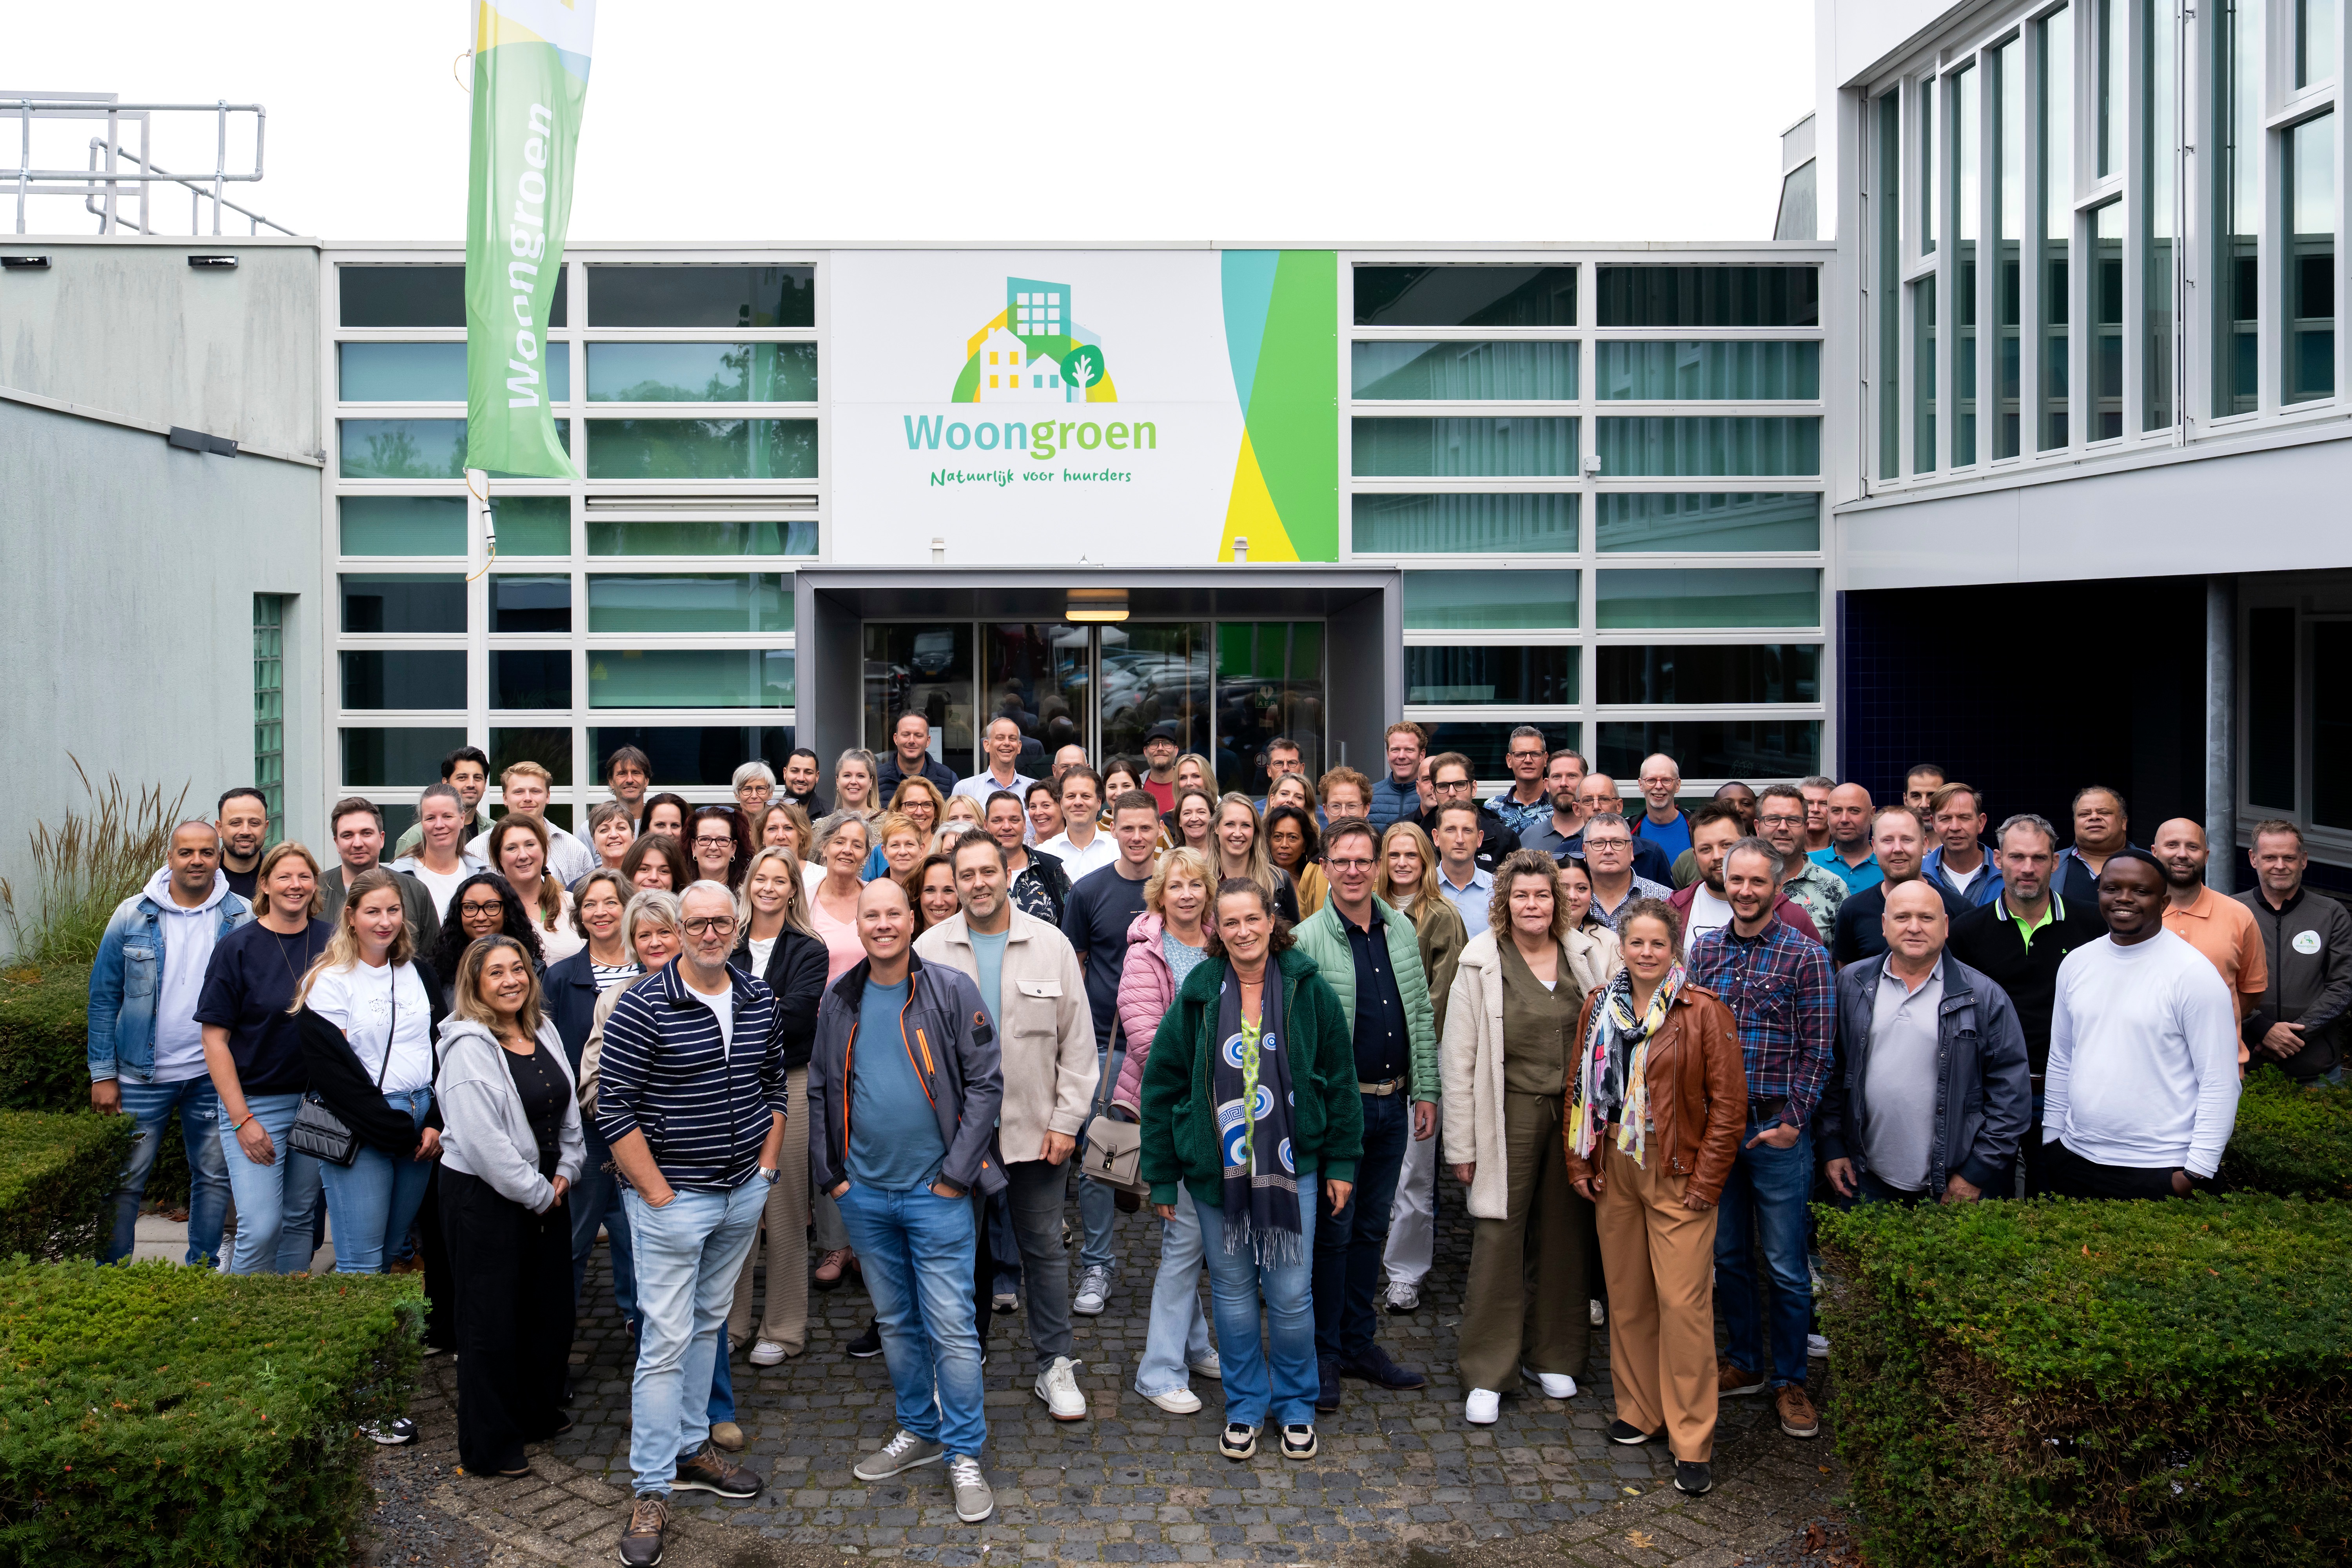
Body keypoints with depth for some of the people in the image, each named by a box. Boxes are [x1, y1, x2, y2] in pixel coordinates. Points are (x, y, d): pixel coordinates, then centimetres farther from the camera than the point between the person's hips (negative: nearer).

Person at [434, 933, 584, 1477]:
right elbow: (483, 1141, -22)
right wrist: (536, 1193, -16)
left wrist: (565, 1171, 4)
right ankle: (487, 1447, 15)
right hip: (484, 1199, -8)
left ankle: (538, 1412, 37)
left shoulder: (543, 1031, 7)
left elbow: (568, 1107, 15)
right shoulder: (468, 1048, -17)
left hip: (546, 1192, 8)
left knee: (551, 1308, 17)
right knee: (492, 1319, 2)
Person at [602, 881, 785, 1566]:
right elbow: (614, 1107, -14)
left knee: (709, 1323, 18)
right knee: (666, 1340, -2)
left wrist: (768, 1166, 6)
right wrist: (657, 1193, -15)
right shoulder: (643, 1007, -14)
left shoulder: (760, 1001, 3)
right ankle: (652, 1489, 7)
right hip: (673, 1197, -5)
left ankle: (690, 1447, 33)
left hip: (744, 1195, 6)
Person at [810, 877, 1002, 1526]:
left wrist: (956, 1173, -11)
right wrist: (831, 1172, 5)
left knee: (950, 1326, -2)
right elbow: (820, 1090, 12)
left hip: (935, 1189, -4)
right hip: (865, 1193, 4)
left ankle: (964, 1454, 10)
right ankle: (918, 1431, 32)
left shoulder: (952, 991, -7)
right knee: (895, 1321, 16)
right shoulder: (839, 1002, 5)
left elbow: (986, 1083, -8)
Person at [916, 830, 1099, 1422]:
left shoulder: (1051, 945, -1)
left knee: (1044, 1246, 9)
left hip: (1035, 1127, 0)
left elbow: (1078, 1042, 1)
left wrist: (1067, 1120, -4)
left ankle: (1056, 1366, 21)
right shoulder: (929, 949, -2)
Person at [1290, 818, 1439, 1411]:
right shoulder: (1306, 940, -10)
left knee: (1372, 1228, 14)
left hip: (1392, 1103, 5)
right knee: (1331, 1231, 1)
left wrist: (1426, 1090, 8)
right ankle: (1322, 1355, 13)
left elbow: (1422, 1015, 12)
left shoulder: (1403, 931, 7)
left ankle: (1359, 1344, 26)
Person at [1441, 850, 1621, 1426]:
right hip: (1511, 1113, -3)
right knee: (1498, 1237, -2)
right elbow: (1458, 1059, -3)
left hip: (1575, 1113, 3)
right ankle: (1487, 1375, 8)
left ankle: (1551, 1356, 27)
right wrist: (1462, 1144, -5)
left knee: (1563, 1234, 11)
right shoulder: (1481, 963, -3)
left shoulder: (1589, 955, 5)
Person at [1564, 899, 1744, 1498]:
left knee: (1684, 1301, -5)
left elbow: (1729, 1104, -8)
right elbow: (1579, 1088, 13)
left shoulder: (1704, 1011, -8)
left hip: (1678, 1174, -5)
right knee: (1626, 1295, 11)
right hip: (1613, 1170, 5)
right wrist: (1580, 1162, 5)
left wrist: (1706, 1182, -11)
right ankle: (1640, 1411, 26)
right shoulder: (1600, 1007, 7)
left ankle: (1692, 1441, 4)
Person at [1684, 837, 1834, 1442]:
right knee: (1728, 1254, 14)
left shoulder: (1805, 955, -6)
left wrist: (1793, 1119, -13)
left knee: (1786, 1265, 3)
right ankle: (1744, 1362, 29)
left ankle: (1789, 1380, 18)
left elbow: (1816, 1049, -7)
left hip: (1778, 1126, -4)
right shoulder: (1704, 950, 7)